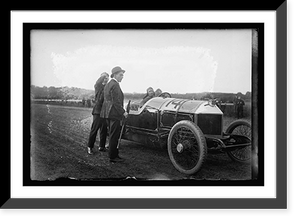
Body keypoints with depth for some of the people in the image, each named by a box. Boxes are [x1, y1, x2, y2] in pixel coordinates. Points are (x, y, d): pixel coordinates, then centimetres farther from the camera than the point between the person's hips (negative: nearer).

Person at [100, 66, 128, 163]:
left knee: (113, 135, 17)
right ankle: (112, 157, 2)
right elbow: (116, 102, -21)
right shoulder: (115, 85, -15)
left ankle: (114, 154, 24)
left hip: (108, 113, 10)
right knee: (114, 136, -3)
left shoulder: (108, 84, 16)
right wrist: (123, 112, -15)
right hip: (114, 113, -10)